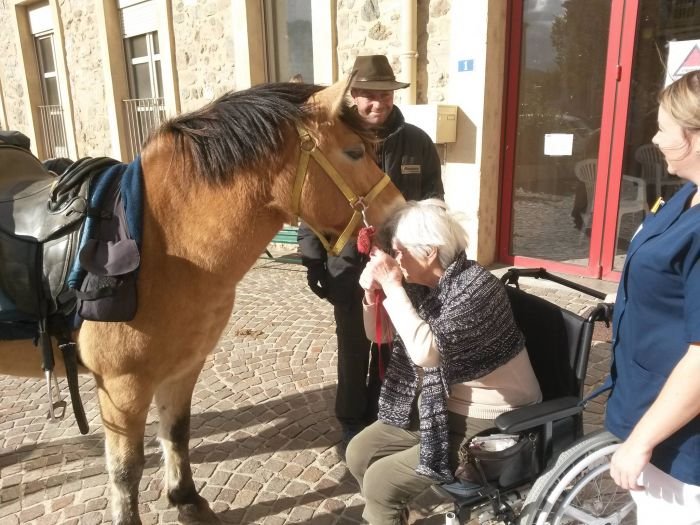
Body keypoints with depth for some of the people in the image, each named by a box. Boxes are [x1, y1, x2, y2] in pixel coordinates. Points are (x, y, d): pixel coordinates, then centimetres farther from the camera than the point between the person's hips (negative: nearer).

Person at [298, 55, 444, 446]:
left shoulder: (418, 143, -1)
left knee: (392, 348, 14)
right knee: (354, 350, 13)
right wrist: (314, 260, -6)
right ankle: (353, 424, 33)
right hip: (349, 267, -1)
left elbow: (434, 202, 5)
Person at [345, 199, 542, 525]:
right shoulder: (423, 284, -2)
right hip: (436, 408, 8)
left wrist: (392, 287, -31)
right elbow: (378, 334, 7)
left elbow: (427, 351, -38)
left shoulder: (476, 288, -25)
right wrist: (372, 293, -12)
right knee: (358, 453, 7)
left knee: (381, 481, -13)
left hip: (489, 424, -8)